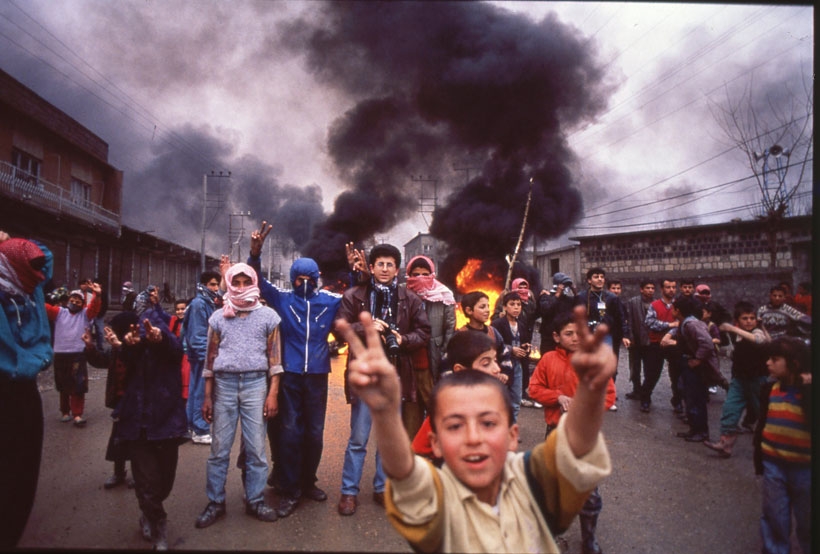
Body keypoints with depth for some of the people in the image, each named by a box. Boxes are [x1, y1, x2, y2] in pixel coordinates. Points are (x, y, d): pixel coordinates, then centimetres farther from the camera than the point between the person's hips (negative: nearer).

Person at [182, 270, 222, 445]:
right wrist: (206, 356, -21)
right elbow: (197, 335, -19)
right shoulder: (198, 304, -14)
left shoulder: (209, 304, 14)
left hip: (204, 354, 9)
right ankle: (200, 431, 4)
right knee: (201, 392, -3)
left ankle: (193, 425, 25)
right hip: (202, 355, -9)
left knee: (197, 391, 15)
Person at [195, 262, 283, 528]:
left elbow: (274, 357, 2)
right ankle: (215, 502, 21)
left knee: (256, 448, 5)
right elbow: (210, 358, 9)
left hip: (255, 384, -1)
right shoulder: (218, 316, 7)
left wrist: (273, 393, -5)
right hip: (224, 384, 1)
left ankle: (255, 501, 19)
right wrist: (207, 396, 6)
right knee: (219, 448, 8)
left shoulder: (268, 316, 2)